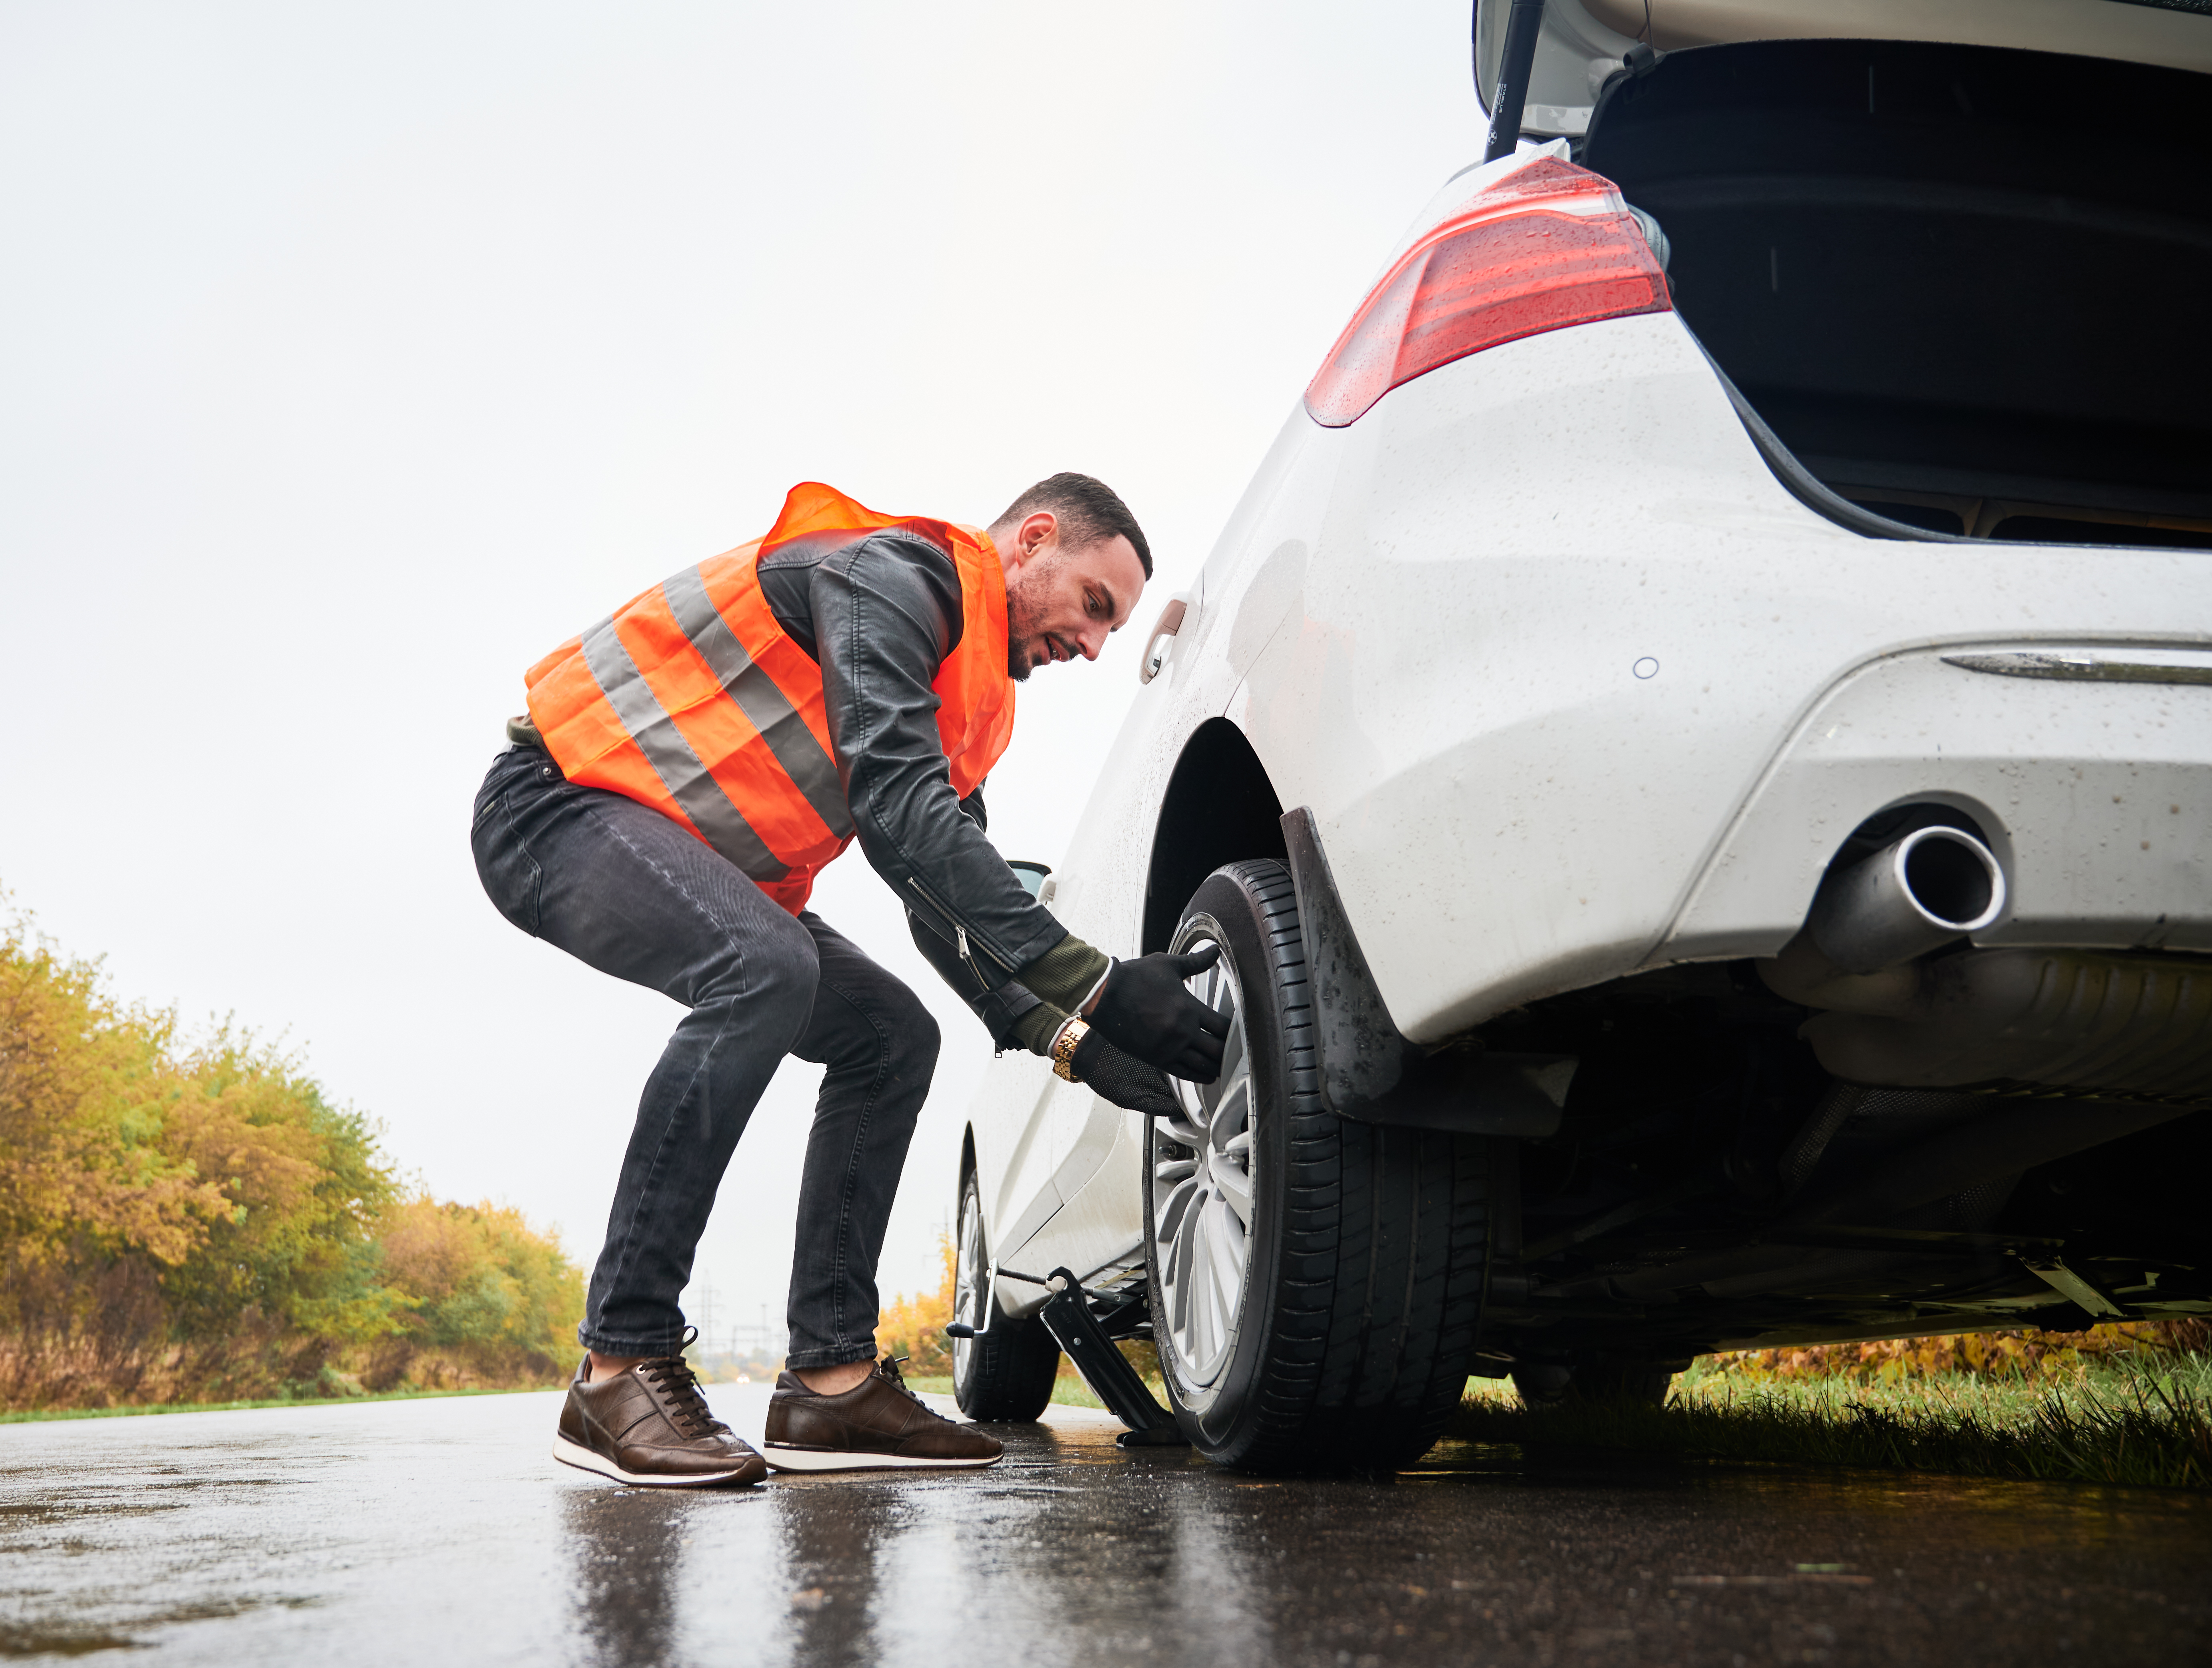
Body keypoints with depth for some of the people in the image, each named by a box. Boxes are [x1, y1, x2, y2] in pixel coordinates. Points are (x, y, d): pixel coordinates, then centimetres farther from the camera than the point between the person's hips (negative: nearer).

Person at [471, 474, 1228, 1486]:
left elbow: (943, 893, 11)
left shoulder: (964, 694, 13)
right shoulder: (895, 571, -17)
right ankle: (620, 1370, -29)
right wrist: (1096, 985, -33)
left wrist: (1065, 1037, -4)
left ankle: (829, 1382, -2)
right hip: (556, 803, -10)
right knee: (765, 969, -35)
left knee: (892, 1038, 2)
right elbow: (903, 807, -30)